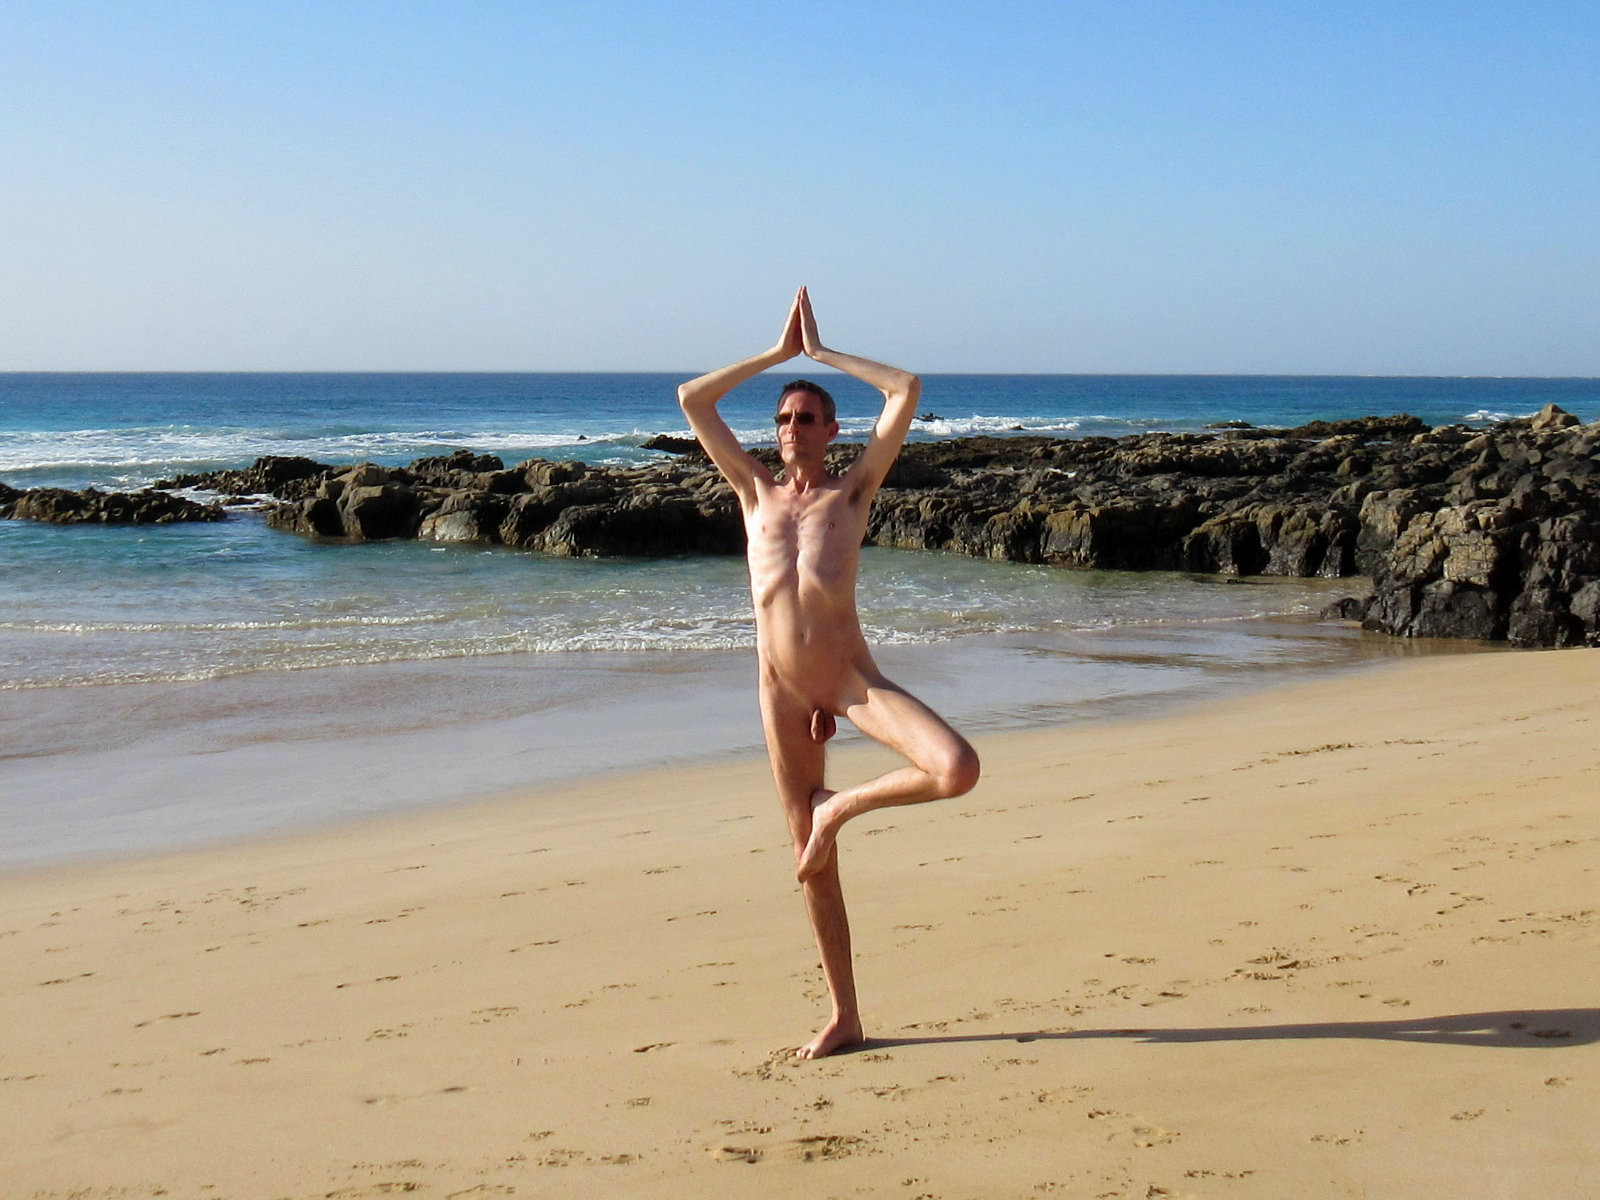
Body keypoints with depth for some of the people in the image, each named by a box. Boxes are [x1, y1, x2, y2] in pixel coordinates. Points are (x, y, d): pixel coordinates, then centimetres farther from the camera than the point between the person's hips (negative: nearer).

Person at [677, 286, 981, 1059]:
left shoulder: (852, 492, 4)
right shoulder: (754, 492, 11)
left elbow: (906, 391, -3)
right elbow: (692, 400, 11)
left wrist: (823, 353, 8)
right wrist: (779, 352, 14)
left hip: (853, 679, -2)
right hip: (781, 688, 2)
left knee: (958, 771, -26)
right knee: (811, 859, 7)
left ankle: (842, 806, 0)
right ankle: (843, 1016, 17)